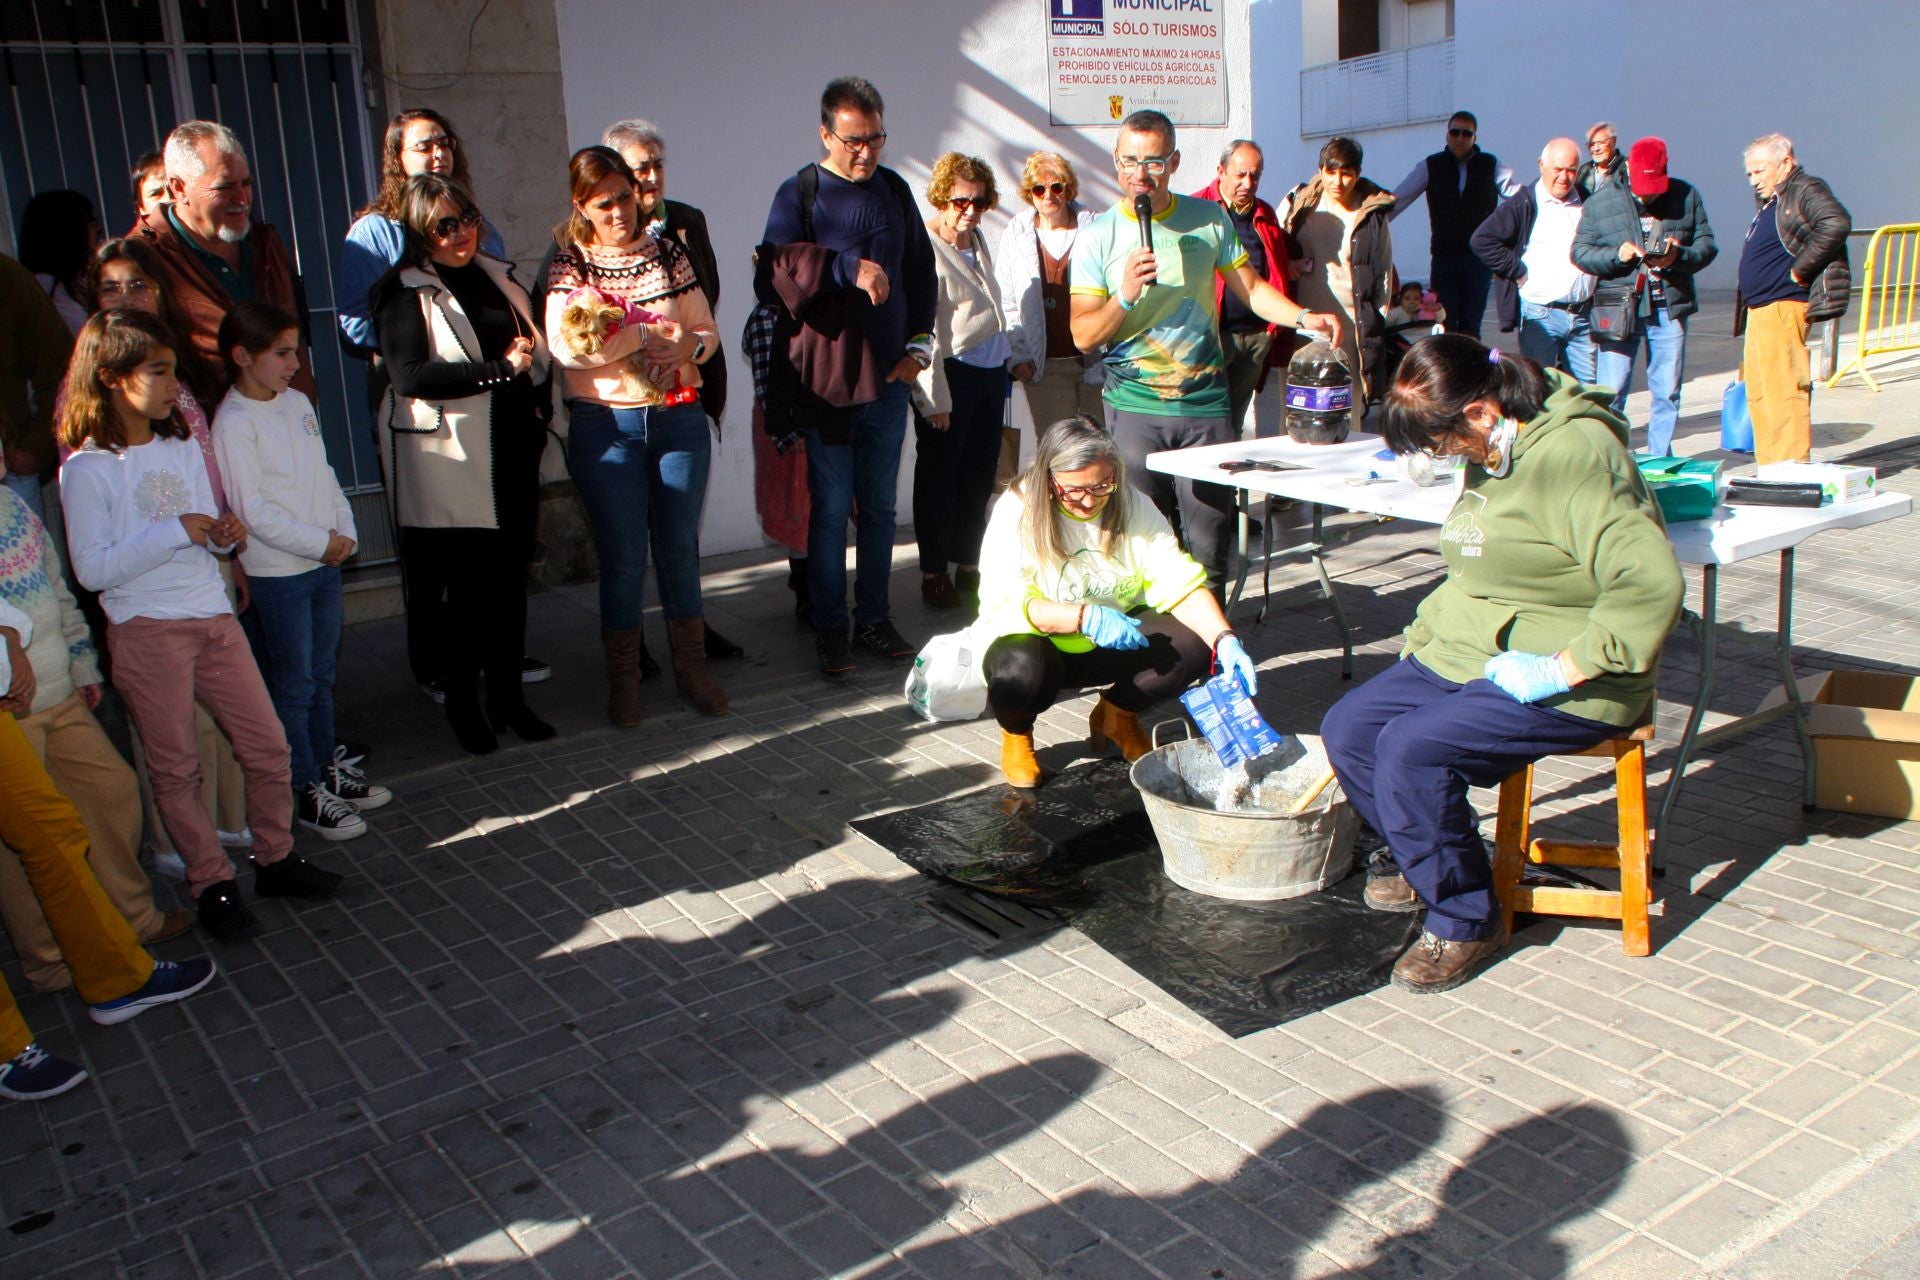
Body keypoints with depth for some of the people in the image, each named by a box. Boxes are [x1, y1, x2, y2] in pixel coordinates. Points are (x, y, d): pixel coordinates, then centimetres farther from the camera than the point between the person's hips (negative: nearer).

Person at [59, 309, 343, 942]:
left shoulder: (183, 448, 11)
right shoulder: (87, 468, -9)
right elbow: (92, 568, -15)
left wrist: (223, 533, -6)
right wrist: (175, 532, -19)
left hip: (213, 617, 6)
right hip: (146, 629, -6)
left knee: (267, 745, 7)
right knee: (175, 768, 5)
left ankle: (276, 859, 24)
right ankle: (212, 884, 17)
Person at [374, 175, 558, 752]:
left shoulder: (497, 276, 16)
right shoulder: (404, 291, -4)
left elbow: (534, 349, 26)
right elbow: (410, 375, -17)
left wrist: (536, 409, 10)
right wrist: (500, 369, -17)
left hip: (512, 454, 5)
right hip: (450, 464, -5)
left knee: (510, 578, 8)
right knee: (464, 587, 1)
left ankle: (508, 696, 20)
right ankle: (462, 703, 15)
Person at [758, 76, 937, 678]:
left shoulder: (894, 189, 11)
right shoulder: (800, 194, -3)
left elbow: (922, 272, 20)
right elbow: (771, 278, -14)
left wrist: (918, 344, 11)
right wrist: (847, 267, -22)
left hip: (888, 377, 4)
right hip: (826, 381, -4)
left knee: (879, 508, 9)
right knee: (831, 509, -1)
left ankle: (875, 621, 19)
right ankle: (829, 629, 10)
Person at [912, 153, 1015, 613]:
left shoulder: (978, 239, 15)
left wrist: (1012, 357, 29)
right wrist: (934, 399, -19)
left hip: (990, 372, 8)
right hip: (949, 375, -8)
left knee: (979, 474, 11)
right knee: (939, 476, 1)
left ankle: (969, 566, 23)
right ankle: (934, 575, 11)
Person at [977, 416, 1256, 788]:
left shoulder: (1134, 507, -6)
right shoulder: (1016, 512, -17)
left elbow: (1181, 583, -12)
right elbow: (1000, 604, -26)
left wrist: (1225, 640, -29)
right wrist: (1085, 617, -37)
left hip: (1113, 646, 4)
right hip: (1037, 644, -4)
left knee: (1193, 644, -22)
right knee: (1022, 671, -40)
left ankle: (1117, 715, 10)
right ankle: (1016, 733, 1)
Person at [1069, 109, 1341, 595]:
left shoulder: (1208, 219, 7)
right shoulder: (1097, 237, 1)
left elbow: (1250, 287, 13)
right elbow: (1084, 336, -3)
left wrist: (1304, 317, -3)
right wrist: (1125, 297, -19)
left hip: (1205, 407, 2)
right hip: (1134, 410, -1)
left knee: (1209, 545, 1)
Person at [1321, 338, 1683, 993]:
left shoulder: (1576, 454, -22)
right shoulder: (1492, 453, 9)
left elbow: (1651, 585, -31)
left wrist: (1561, 669, -28)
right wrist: (1425, 632, 11)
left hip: (1565, 689, -10)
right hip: (1465, 656, 10)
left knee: (1410, 750, -27)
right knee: (1347, 729, 0)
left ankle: (1465, 920, -5)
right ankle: (1428, 867, 24)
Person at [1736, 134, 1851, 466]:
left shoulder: (1806, 191, -8)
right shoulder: (1769, 204, 20)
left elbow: (1836, 224, -26)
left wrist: (1800, 271, -21)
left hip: (1783, 310, -10)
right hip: (1759, 311, 10)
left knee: (1785, 390, -10)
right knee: (1758, 392, 11)